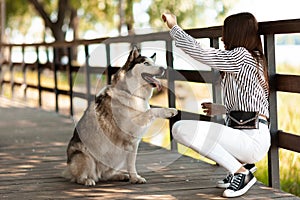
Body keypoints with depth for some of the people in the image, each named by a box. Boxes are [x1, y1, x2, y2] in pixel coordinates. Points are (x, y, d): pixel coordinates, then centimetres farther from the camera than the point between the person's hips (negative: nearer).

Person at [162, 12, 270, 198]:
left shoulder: (240, 55, -9)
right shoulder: (255, 59, 19)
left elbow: (198, 51, -10)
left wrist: (174, 27, 2)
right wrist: (218, 109, 28)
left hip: (252, 139, -10)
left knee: (181, 129, -21)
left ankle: (241, 173, -14)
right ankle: (240, 166, 11)